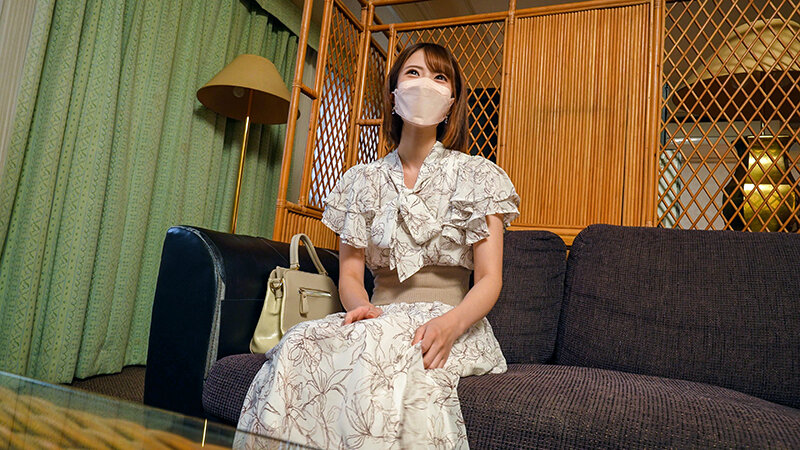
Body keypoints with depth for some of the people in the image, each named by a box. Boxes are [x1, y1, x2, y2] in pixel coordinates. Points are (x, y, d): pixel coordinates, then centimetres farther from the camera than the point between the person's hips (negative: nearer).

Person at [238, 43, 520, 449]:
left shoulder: (478, 176, 4)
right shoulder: (362, 180, 13)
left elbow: (489, 279, -3)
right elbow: (350, 274, 8)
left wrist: (450, 324, -24)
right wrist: (362, 307, -16)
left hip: (451, 321, -2)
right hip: (380, 319, 3)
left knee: (377, 347, -36)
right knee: (302, 344, -29)